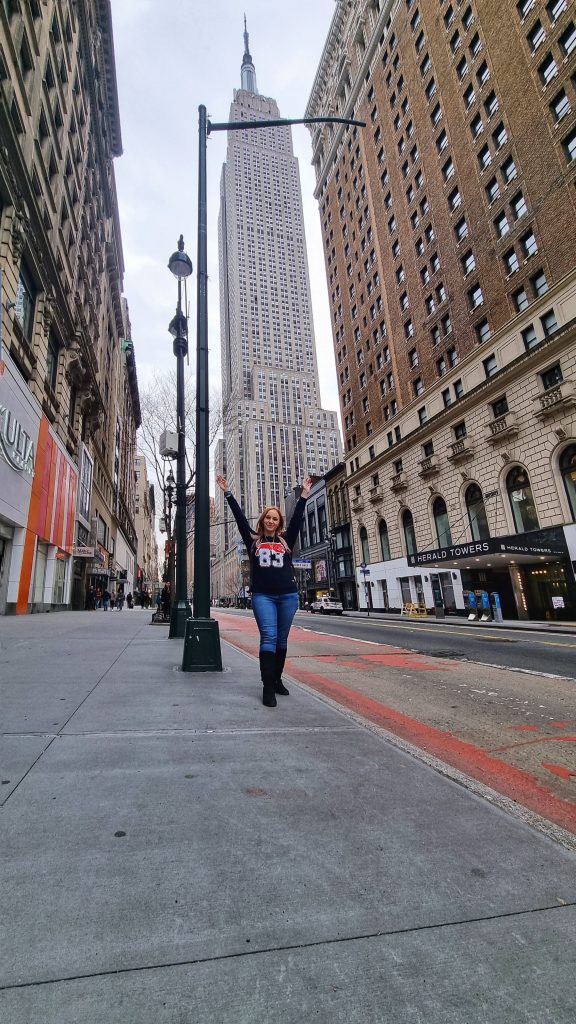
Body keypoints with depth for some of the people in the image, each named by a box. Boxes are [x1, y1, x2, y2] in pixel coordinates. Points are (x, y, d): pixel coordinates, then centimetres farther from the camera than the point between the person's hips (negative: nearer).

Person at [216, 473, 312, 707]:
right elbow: (239, 517, 4)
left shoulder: (286, 539, 10)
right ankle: (268, 687, -7)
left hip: (288, 596, 2)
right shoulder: (253, 539, 7)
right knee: (268, 637, -10)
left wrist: (304, 494, 5)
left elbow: (297, 518, 7)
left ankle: (277, 679, 25)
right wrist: (227, 493, 2)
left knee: (281, 639, 11)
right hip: (262, 596, -2)